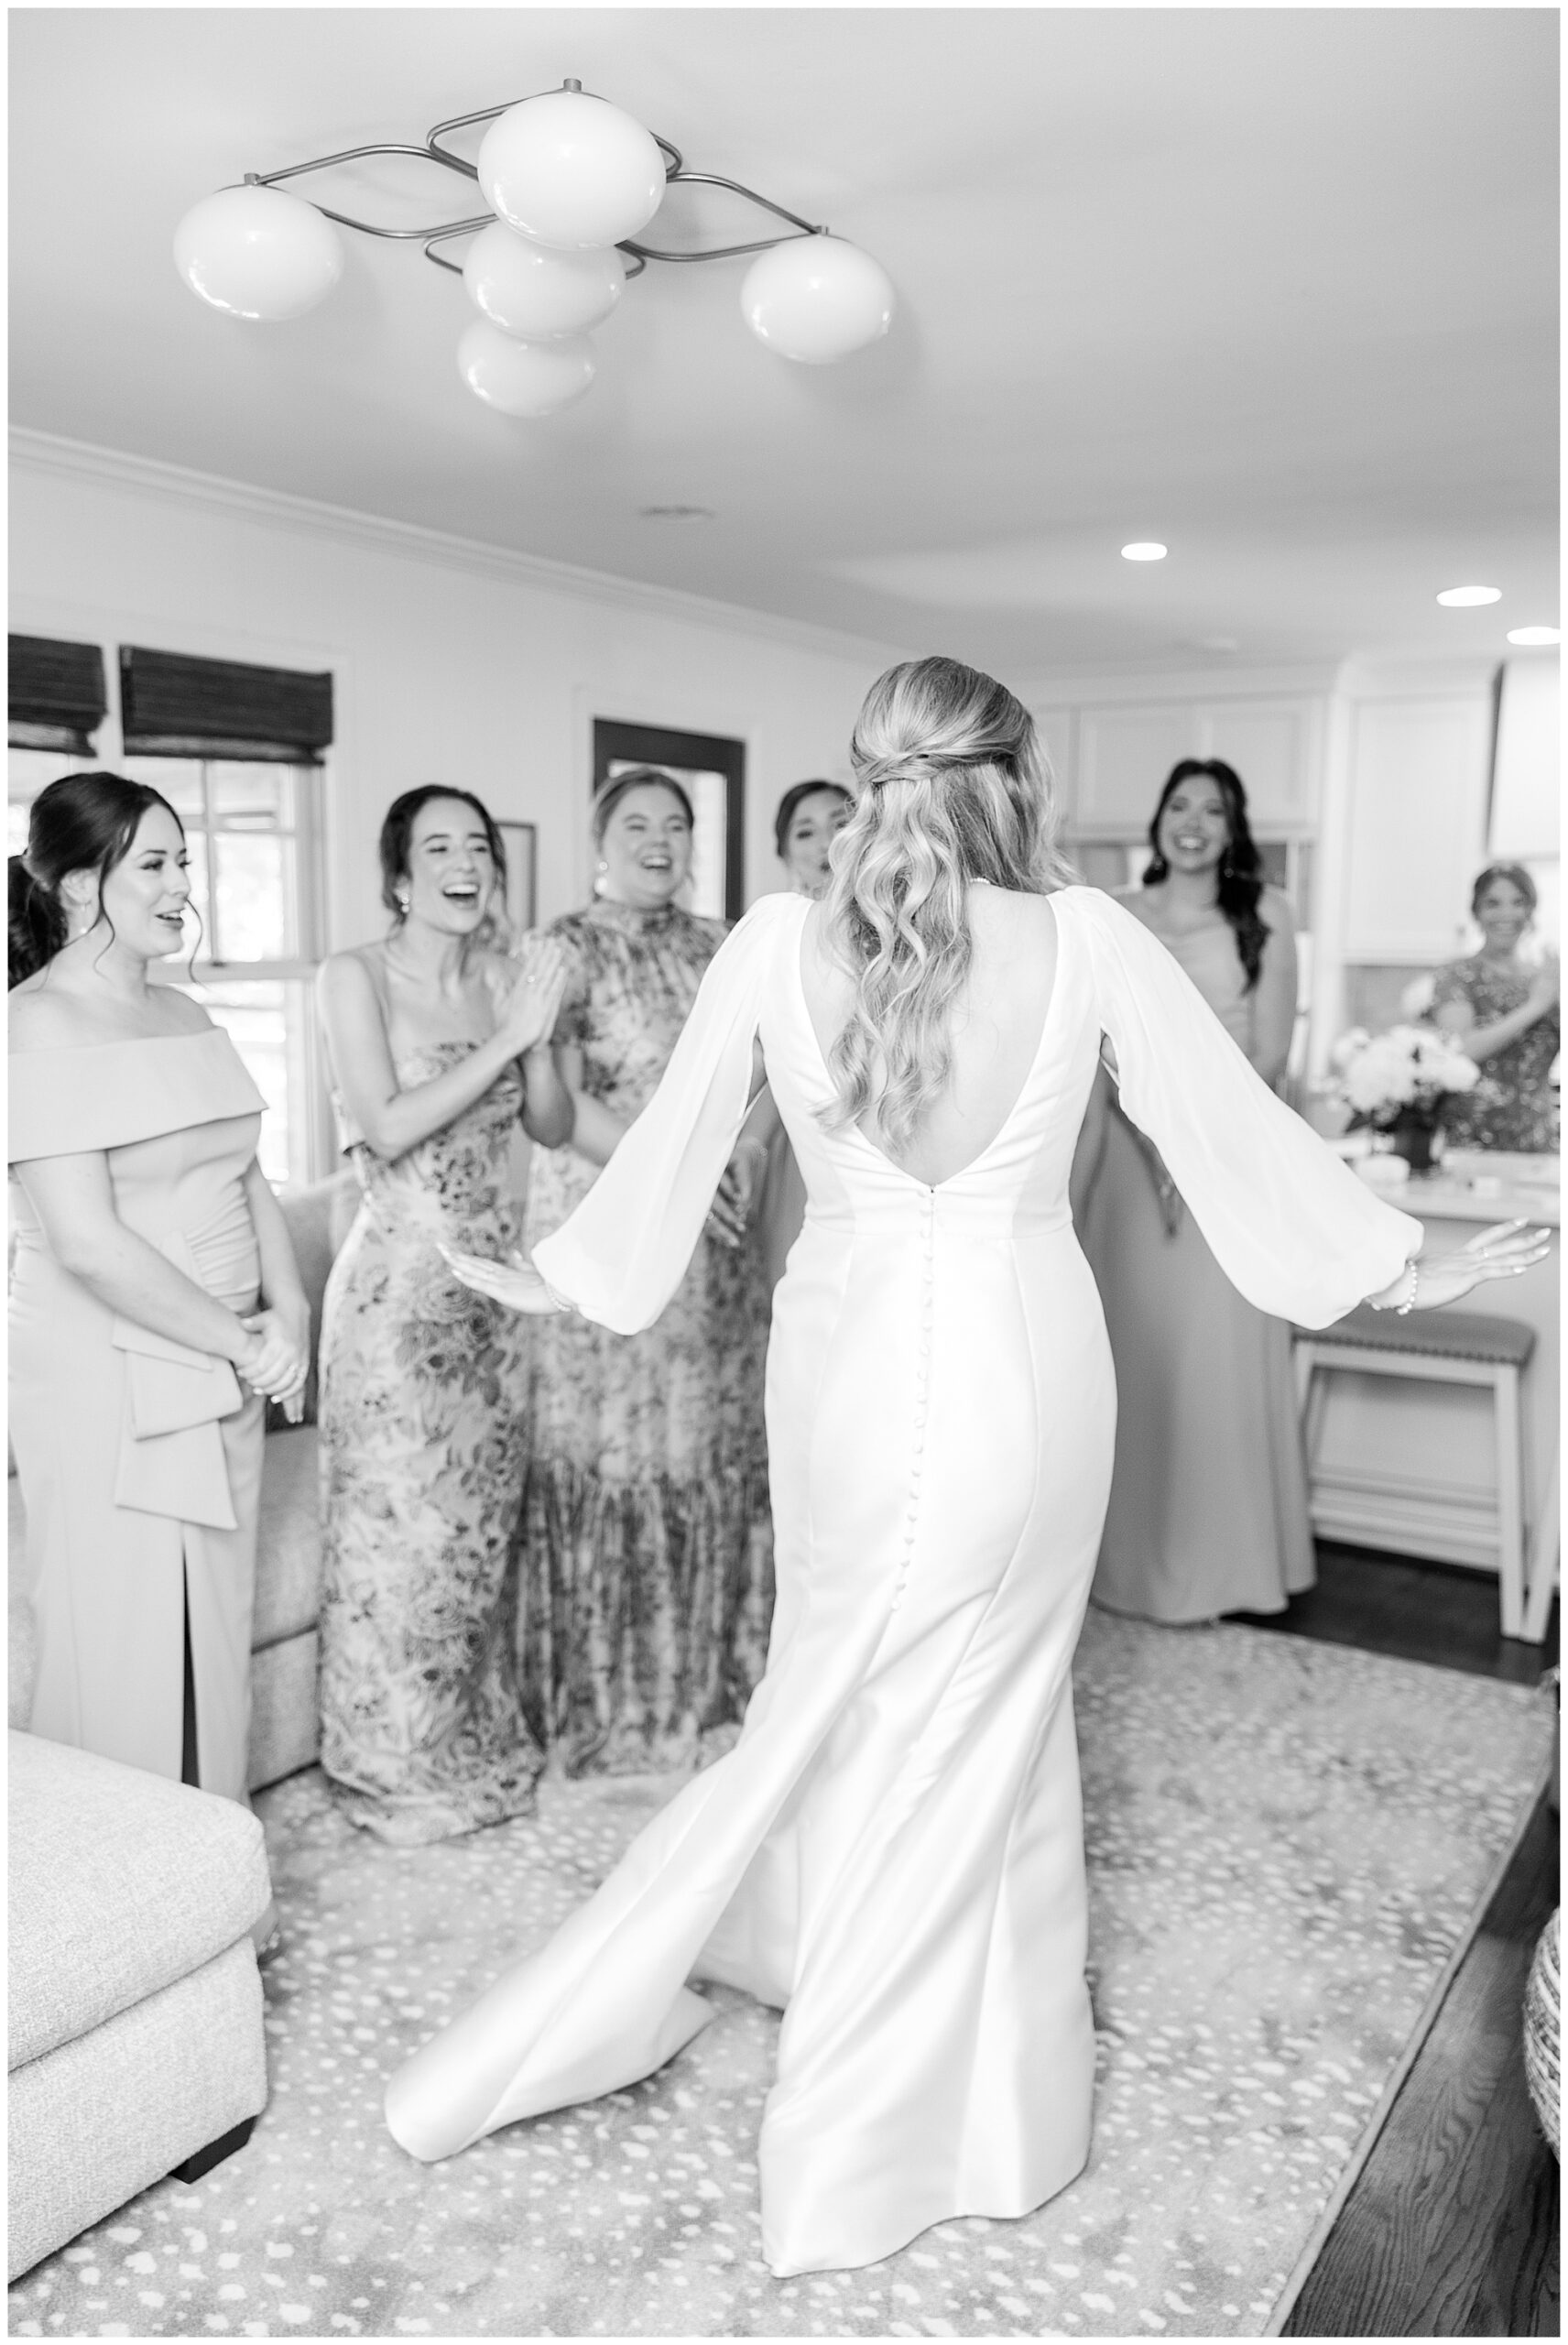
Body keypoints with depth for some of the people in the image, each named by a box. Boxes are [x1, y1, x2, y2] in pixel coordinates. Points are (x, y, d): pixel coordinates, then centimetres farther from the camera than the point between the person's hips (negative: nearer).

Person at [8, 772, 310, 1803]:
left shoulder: (184, 1014, 11)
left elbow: (249, 1178, 13)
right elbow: (87, 1244, -21)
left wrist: (288, 1312, -3)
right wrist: (241, 1341, -15)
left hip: (220, 1380, 8)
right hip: (107, 1385, -7)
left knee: (217, 1633, 16)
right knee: (124, 1649, 4)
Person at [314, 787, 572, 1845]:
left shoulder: (507, 976, 5)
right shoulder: (357, 976, -8)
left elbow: (554, 1125, 4)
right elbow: (388, 1128, -17)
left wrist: (538, 1037, -14)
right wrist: (506, 1037, -20)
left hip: (497, 1285, 5)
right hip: (400, 1288, -5)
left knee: (483, 1515, 15)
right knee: (399, 1520, 3)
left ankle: (479, 1743, 32)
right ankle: (398, 1768, 22)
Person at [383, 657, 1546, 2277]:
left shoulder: (777, 942, -5)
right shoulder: (1086, 939, -9)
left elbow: (674, 1141, 5)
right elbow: (1235, 1127, -1)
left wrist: (559, 1281, 22)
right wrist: (1402, 1270, 13)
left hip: (847, 1365, 1)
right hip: (1023, 1367, -1)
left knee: (841, 1700, 22)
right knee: (976, 1723, 15)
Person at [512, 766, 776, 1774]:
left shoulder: (719, 947, 12)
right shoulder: (567, 950, -4)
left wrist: (748, 1146, -8)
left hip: (717, 1237, 5)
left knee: (720, 1447, 10)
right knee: (613, 1448, -1)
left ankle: (708, 1668, 27)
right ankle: (608, 1693, 15)